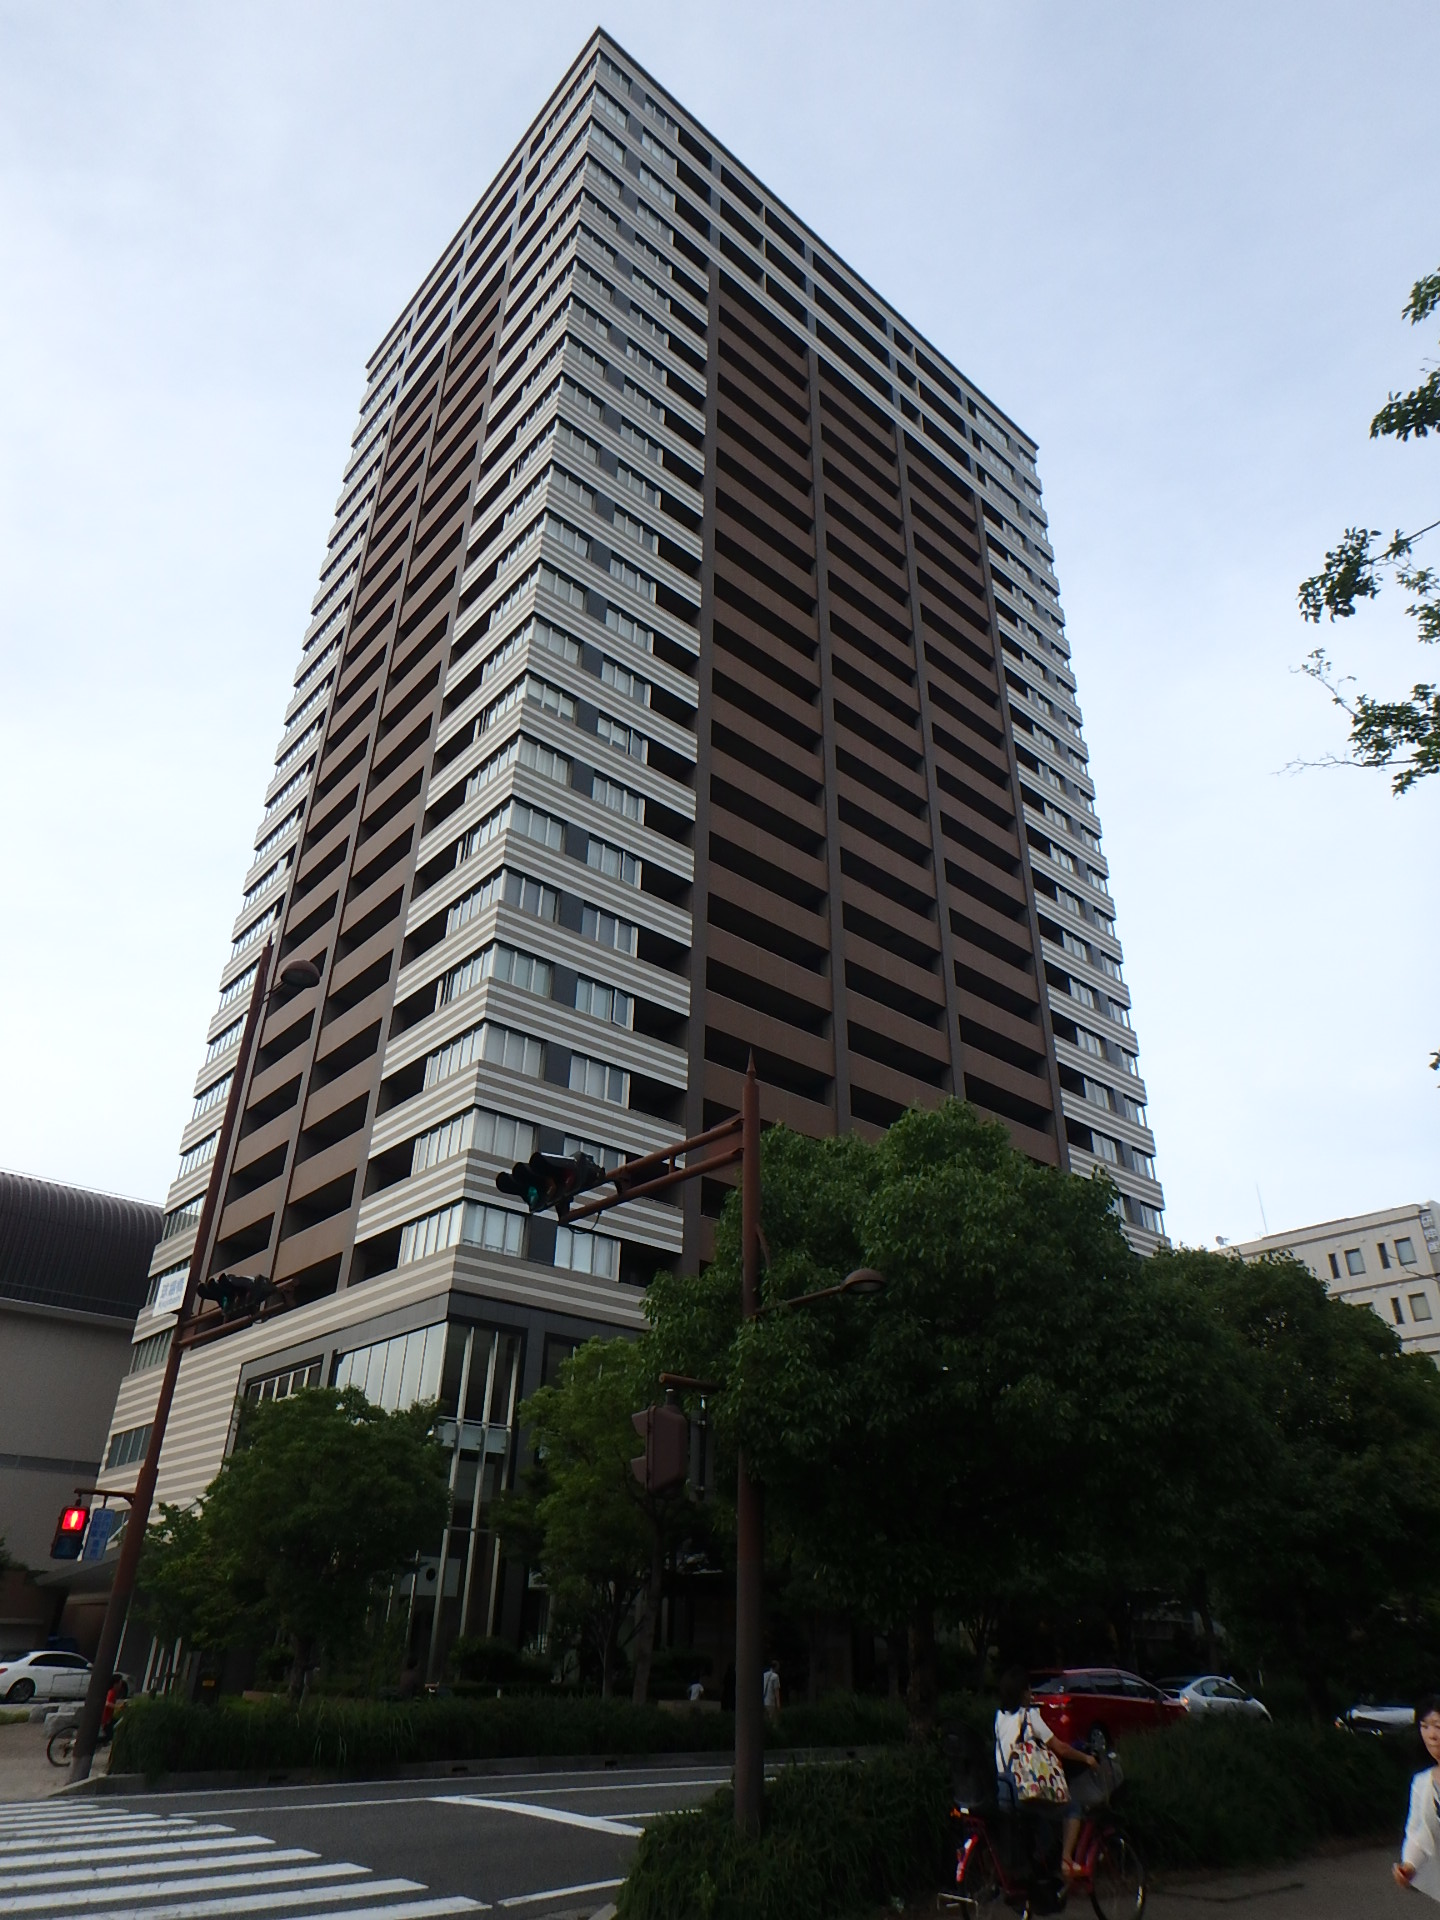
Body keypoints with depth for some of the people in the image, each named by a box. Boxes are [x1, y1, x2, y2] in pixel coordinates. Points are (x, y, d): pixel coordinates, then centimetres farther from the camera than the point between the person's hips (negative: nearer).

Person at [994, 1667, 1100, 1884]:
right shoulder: (1029, 1715, -9)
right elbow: (1059, 1748, -5)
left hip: (1003, 1787, 6)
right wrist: (1086, 1758, 9)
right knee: (1073, 1810, 11)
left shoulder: (1001, 1716, 11)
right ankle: (1066, 1860, 1)